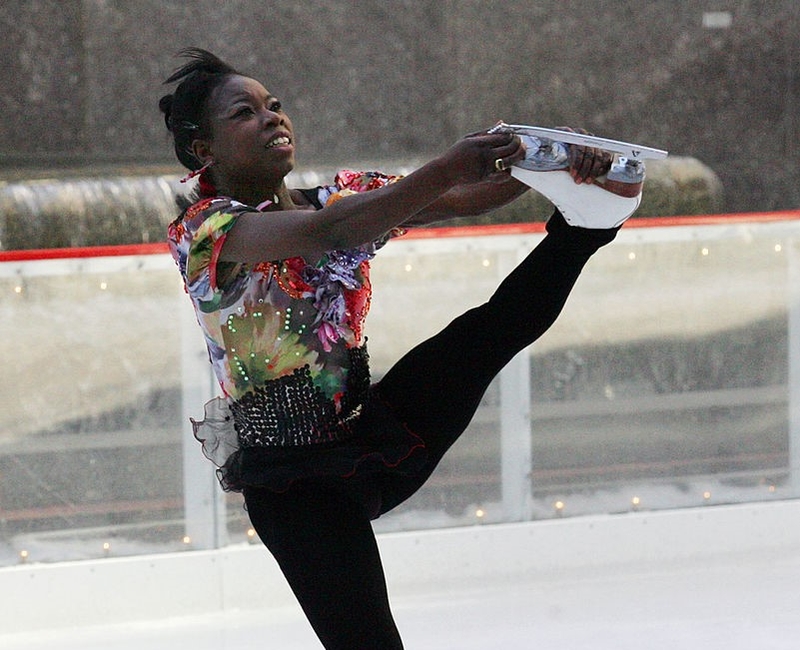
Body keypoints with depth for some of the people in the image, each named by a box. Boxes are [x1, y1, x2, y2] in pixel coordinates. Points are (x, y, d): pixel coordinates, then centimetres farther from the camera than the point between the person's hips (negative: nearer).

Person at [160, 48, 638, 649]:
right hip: (295, 480, -5)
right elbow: (327, 232, -32)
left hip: (375, 431, 5)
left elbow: (468, 200, -5)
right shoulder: (203, 228, -13)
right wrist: (446, 170, -41)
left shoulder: (342, 197, 6)